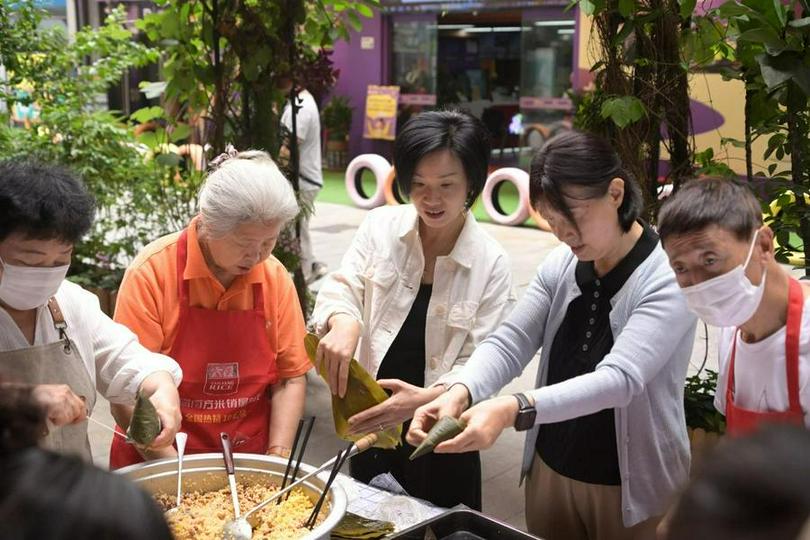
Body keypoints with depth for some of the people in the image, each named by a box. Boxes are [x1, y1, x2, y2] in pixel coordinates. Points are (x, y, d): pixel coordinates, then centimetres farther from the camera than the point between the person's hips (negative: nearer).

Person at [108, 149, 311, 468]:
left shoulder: (276, 277, 0)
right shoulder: (152, 272, -11)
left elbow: (290, 379, 4)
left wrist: (278, 458, -7)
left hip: (247, 468, 0)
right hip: (157, 465, 0)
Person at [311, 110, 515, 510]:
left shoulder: (490, 263, -12)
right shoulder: (380, 227, -6)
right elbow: (341, 287, -6)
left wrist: (427, 398, -32)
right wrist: (343, 321, -32)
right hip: (371, 421, 2)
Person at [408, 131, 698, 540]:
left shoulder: (668, 279, -21)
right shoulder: (560, 265, -2)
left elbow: (618, 379, -32)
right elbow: (508, 343, -9)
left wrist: (515, 409, -45)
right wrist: (459, 392, -30)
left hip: (630, 487, -5)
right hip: (550, 470, 5)